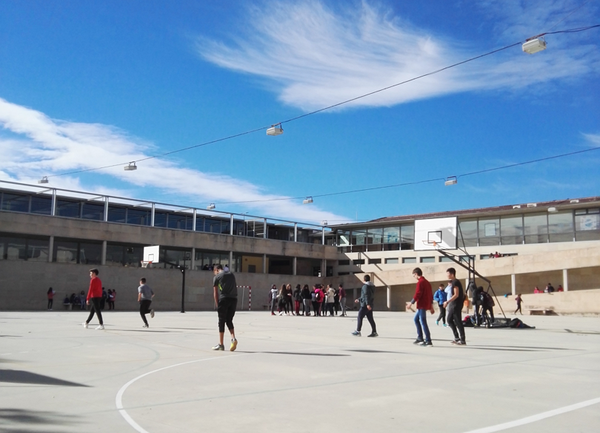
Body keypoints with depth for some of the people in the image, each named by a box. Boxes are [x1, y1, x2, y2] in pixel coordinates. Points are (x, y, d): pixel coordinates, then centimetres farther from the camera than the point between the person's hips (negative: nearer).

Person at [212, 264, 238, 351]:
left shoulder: (216, 277, 7)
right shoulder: (231, 275, 21)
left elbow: (215, 293, 5)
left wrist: (217, 305, 9)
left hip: (224, 299, -4)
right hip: (234, 299, 4)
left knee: (222, 322, 3)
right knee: (229, 321, 15)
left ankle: (221, 344, 6)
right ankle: (233, 338, -7)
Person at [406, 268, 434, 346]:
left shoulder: (420, 282, -12)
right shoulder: (427, 282, 17)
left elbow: (417, 294, -20)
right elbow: (431, 294, 18)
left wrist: (411, 303, -12)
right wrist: (431, 305, 22)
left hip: (422, 305, -10)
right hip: (426, 304, 10)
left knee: (423, 322, -7)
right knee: (416, 319, 19)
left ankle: (428, 341, -7)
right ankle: (419, 338, 18)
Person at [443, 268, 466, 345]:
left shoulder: (455, 282, -15)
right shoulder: (454, 282, 15)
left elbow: (456, 295, -22)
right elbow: (463, 294, 21)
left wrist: (447, 302, -21)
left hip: (456, 305, -10)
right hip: (453, 305, 10)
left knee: (458, 322, -5)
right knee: (449, 320, 13)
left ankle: (463, 340, 0)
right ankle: (457, 337, 16)